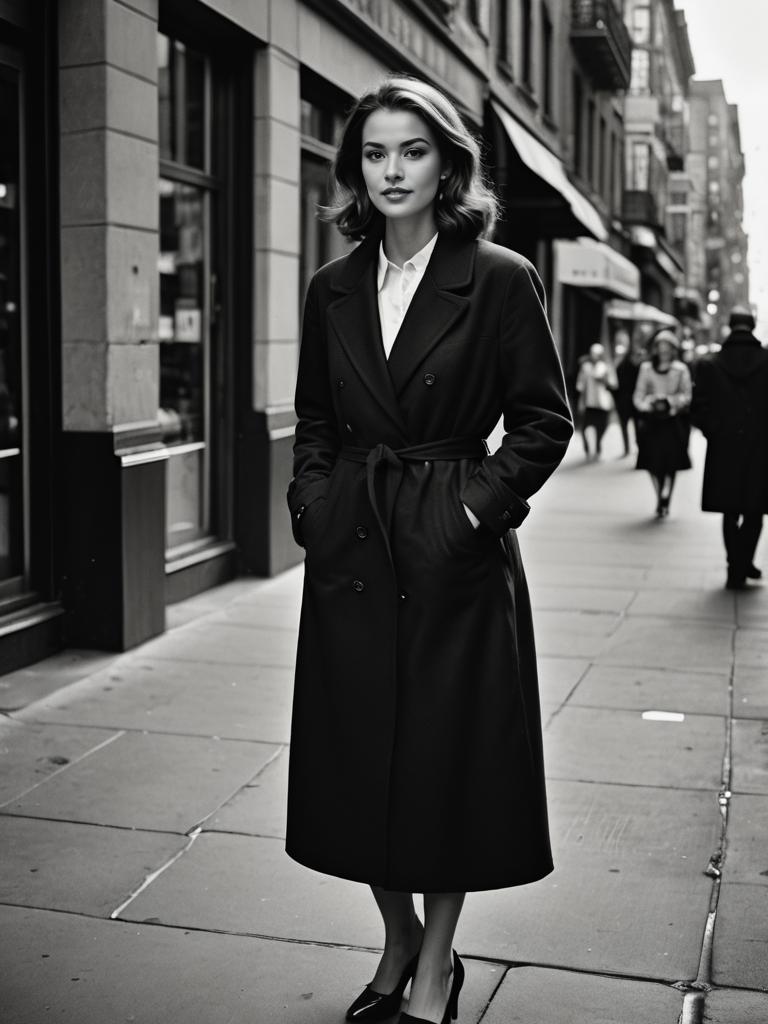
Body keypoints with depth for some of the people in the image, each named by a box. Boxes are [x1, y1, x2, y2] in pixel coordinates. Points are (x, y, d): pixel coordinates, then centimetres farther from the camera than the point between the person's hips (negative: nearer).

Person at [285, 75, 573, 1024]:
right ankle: (398, 940, 32)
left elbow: (545, 419, -4)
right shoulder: (332, 289, 8)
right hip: (351, 553, 5)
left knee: (450, 756, 4)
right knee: (356, 755, 10)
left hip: (456, 553, -4)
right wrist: (313, 502, 2)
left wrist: (478, 503, -12)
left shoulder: (500, 279, -5)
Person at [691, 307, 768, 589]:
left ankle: (738, 567, 16)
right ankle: (740, 570, 6)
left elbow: (699, 411, -7)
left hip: (723, 451, 1)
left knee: (730, 514, 14)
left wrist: (715, 434, 8)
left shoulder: (709, 365, -5)